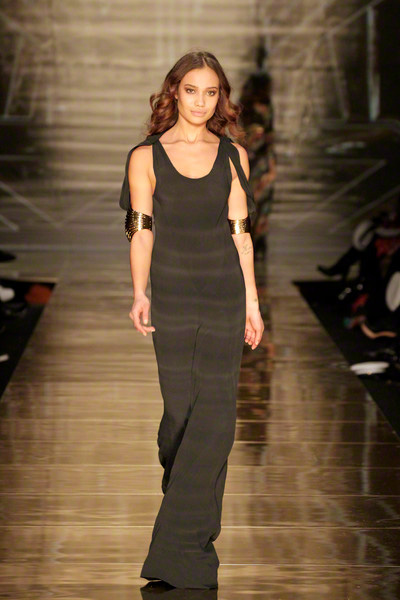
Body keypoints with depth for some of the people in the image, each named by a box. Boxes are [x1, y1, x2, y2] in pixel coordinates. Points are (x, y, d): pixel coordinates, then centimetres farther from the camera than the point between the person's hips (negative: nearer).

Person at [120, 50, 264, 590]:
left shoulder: (233, 156, 9)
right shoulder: (146, 156, 4)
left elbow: (240, 232, 9)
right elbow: (142, 232, 0)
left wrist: (252, 303, 7)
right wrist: (140, 295, -13)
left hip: (225, 295, 1)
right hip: (171, 296, -1)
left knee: (215, 413, -8)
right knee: (180, 410, -2)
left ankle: (180, 544, -6)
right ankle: (192, 536, 15)